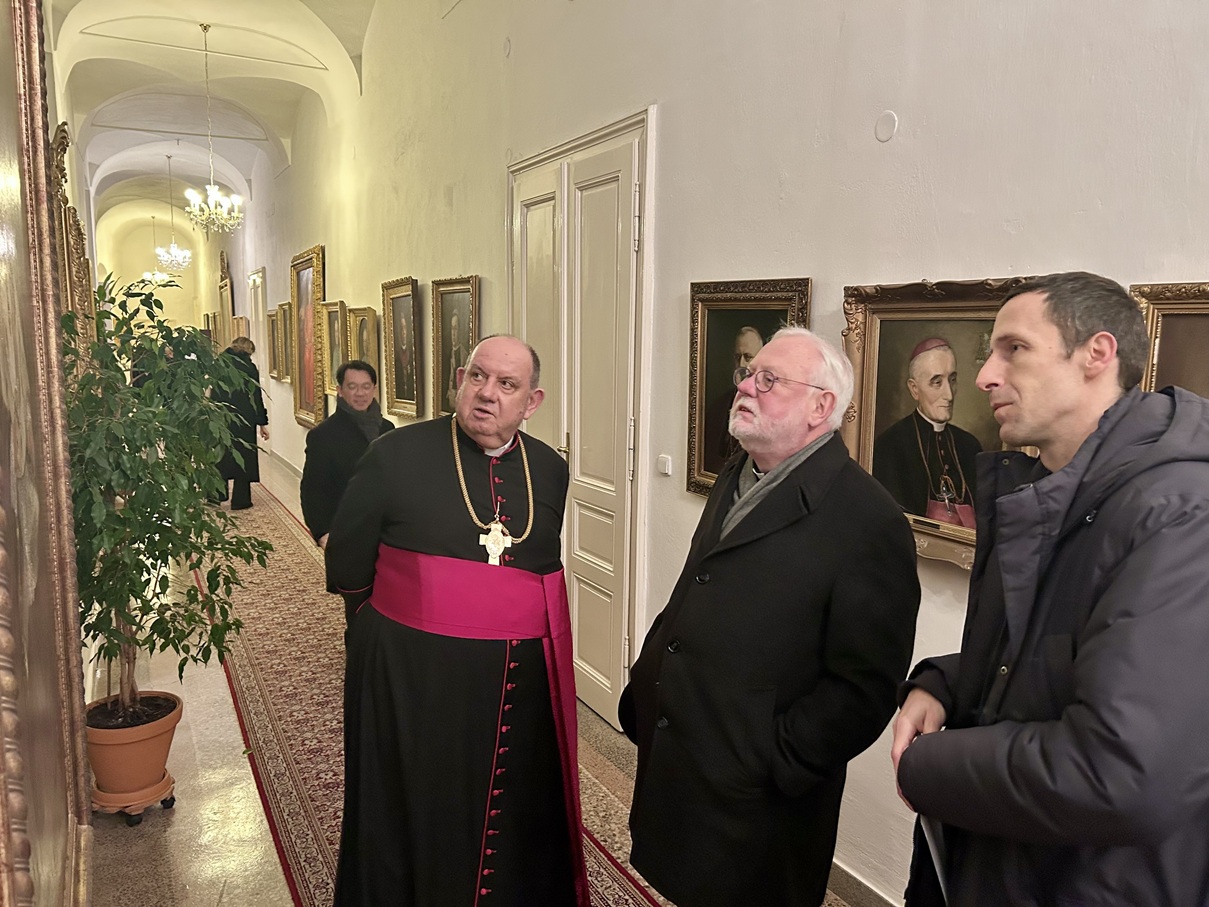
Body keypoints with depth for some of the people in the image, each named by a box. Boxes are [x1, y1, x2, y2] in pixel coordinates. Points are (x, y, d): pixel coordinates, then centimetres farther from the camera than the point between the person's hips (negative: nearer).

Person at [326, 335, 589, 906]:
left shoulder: (550, 471, 4)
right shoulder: (396, 456, -7)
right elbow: (347, 569, -2)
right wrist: (412, 615, 5)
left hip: (524, 687, 3)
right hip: (412, 683, -3)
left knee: (518, 832, 17)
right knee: (415, 831, 13)